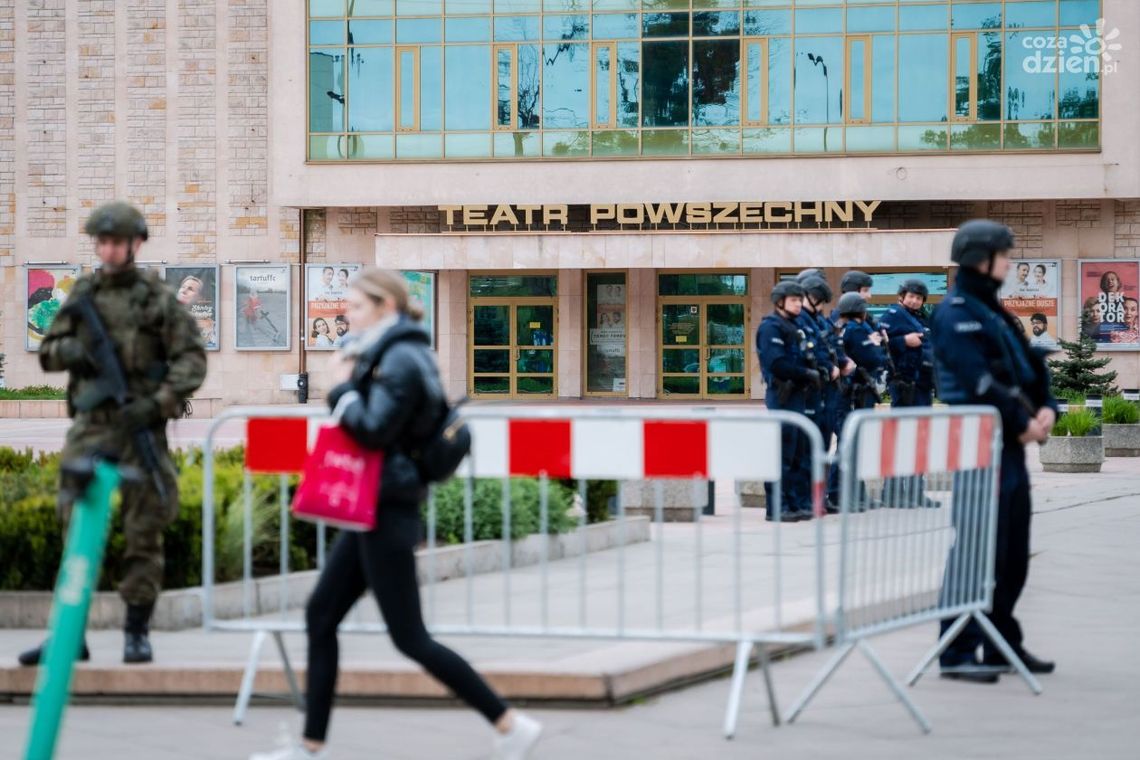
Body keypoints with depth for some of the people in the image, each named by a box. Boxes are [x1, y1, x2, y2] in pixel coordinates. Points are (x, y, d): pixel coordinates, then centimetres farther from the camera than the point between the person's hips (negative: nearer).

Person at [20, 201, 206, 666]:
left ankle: (137, 633, 9)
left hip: (140, 425, -3)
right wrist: (69, 351, -9)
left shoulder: (158, 298, 1)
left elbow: (191, 359, -4)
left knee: (143, 532, 1)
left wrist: (158, 404, -16)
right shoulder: (82, 294, 12)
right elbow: (48, 352, 15)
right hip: (90, 424, 3)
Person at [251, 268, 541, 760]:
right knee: (320, 616, 11)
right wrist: (351, 382, 5)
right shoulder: (391, 353, 14)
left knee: (410, 638, -6)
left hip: (387, 513, -10)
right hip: (373, 510, 10)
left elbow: (372, 430, -24)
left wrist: (342, 389, -9)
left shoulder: (401, 360, -17)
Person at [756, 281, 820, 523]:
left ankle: (799, 503, 17)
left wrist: (815, 373, 0)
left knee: (800, 452, 12)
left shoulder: (794, 327, 20)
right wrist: (809, 374, -14)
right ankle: (777, 508, -7)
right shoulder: (771, 327, -9)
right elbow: (777, 364, -20)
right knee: (782, 454, -9)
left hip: (798, 394, 10)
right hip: (782, 395, -10)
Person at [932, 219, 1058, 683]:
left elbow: (1029, 365, 17)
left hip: (1011, 444, 10)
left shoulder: (993, 311, 19)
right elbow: (979, 382, -18)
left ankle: (1003, 645, 22)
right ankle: (958, 652, -5)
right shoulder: (956, 313, -10)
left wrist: (1046, 410, 0)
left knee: (1013, 550, 13)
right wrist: (1022, 422, -13)